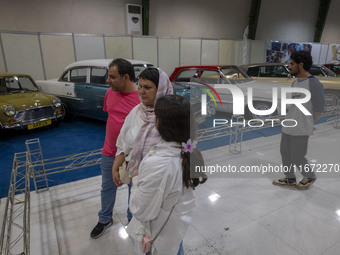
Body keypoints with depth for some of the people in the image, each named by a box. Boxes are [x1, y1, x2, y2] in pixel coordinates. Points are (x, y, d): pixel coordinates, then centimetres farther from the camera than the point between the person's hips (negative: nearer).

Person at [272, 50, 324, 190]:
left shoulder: (314, 84, -17)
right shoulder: (295, 82, 9)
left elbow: (319, 109, -12)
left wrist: (308, 123, 2)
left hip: (301, 129, -8)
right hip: (288, 126, 8)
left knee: (297, 157, 2)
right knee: (285, 153, 14)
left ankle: (310, 177, 30)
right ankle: (290, 179, 31)